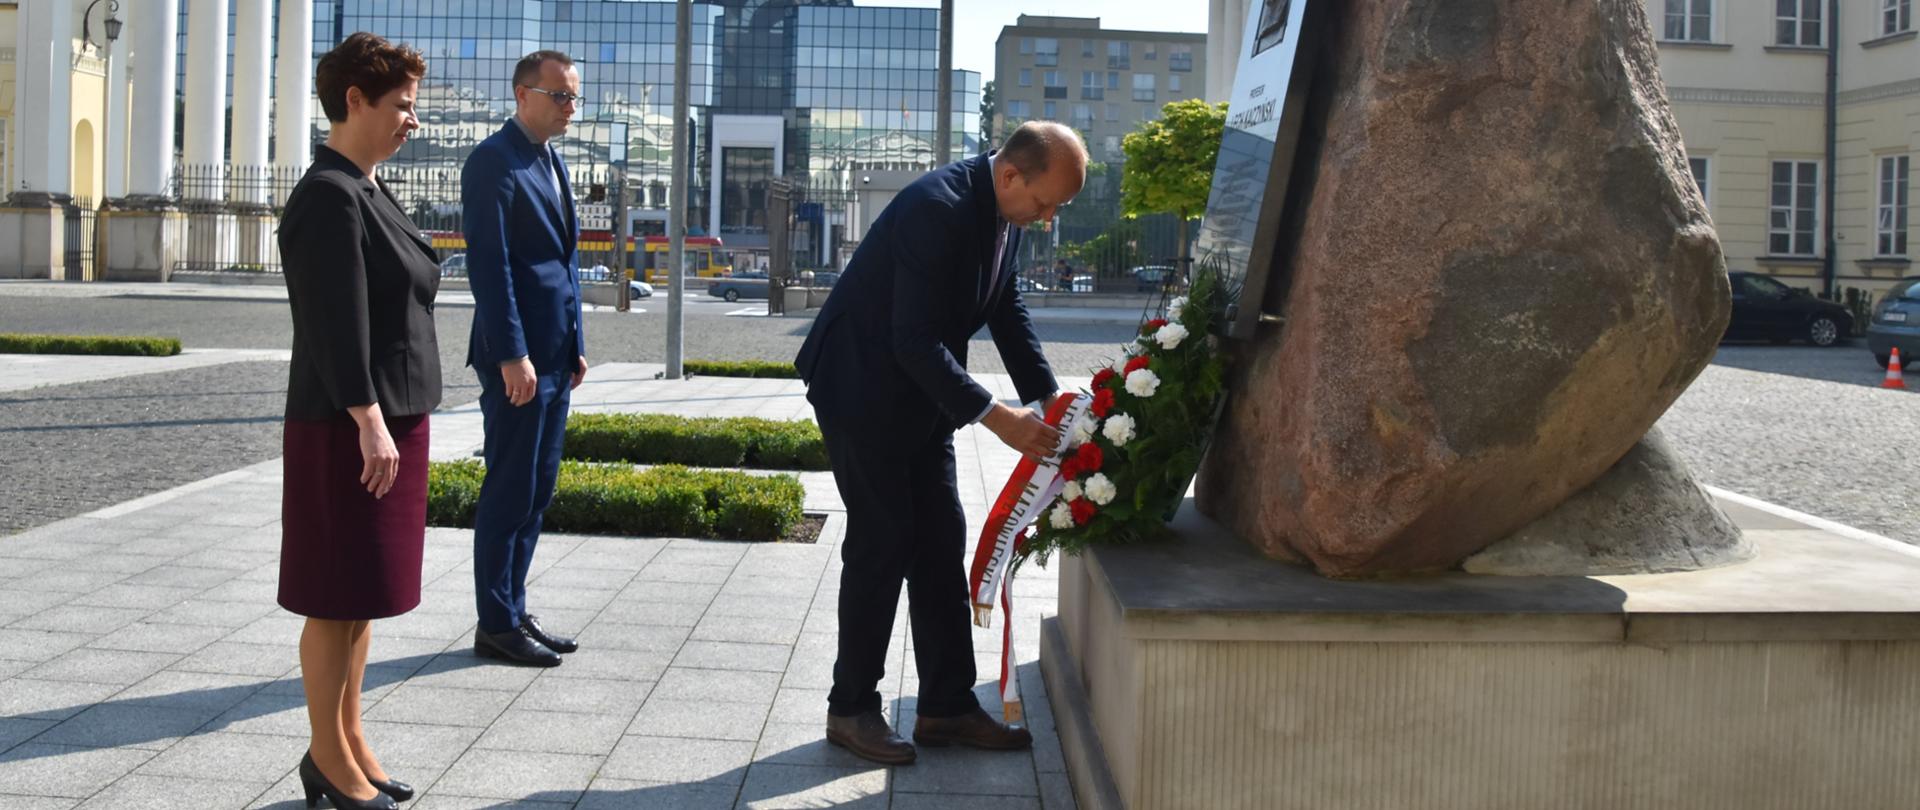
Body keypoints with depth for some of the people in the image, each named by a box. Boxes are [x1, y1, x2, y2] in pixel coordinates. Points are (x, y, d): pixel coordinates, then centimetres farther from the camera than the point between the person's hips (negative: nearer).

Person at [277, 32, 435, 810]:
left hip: (390, 417, 10)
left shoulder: (365, 191, 14)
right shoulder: (329, 195, -15)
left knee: (362, 593, 15)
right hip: (348, 426, -10)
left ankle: (348, 741, 24)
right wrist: (369, 423, -25)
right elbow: (335, 322, -22)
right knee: (337, 598, 0)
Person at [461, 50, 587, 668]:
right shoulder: (494, 160, -11)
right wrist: (511, 356, -21)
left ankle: (513, 611, 22)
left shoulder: (552, 163, 17)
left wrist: (575, 346, 16)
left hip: (554, 356, 9)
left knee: (536, 490, 13)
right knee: (509, 492, -2)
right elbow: (488, 263, -17)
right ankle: (496, 626, 7)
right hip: (518, 357, -9)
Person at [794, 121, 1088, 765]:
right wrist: (996, 418, -30)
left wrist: (1048, 400, -3)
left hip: (920, 393, 9)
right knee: (882, 543, -4)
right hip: (862, 390, -9)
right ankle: (851, 710, 11)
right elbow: (915, 341, -30)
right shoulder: (938, 208, -29)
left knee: (941, 542, 8)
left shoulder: (1005, 212, -2)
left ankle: (946, 706, 16)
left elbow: (1008, 311, 8)